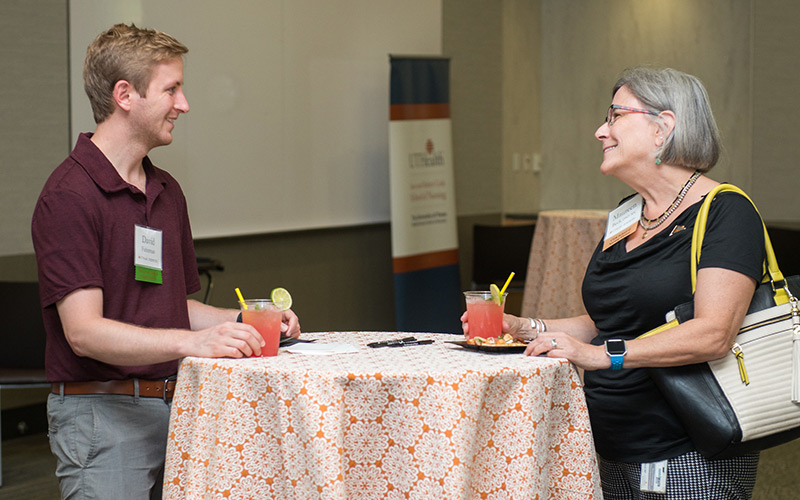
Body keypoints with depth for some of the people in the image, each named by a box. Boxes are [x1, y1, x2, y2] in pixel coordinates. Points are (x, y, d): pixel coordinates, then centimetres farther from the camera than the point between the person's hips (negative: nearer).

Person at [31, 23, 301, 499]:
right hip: (103, 412, -8)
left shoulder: (167, 191, 14)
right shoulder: (70, 196, -14)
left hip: (176, 404, 8)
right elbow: (83, 331, -21)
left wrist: (247, 319, 4)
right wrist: (190, 341, -32)